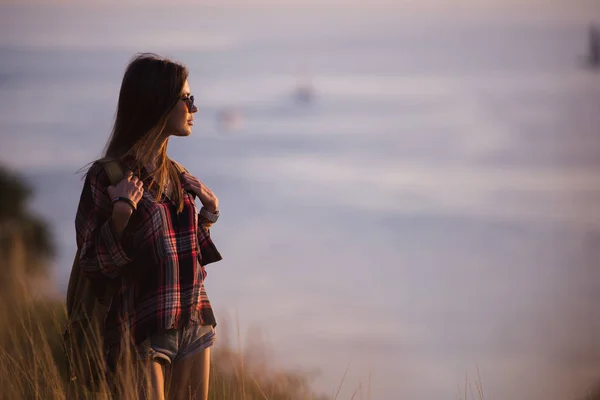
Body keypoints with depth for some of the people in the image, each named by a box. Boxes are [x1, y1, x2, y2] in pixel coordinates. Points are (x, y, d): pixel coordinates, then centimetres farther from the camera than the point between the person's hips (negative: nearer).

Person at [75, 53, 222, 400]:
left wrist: (207, 217, 10)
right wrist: (120, 217, -23)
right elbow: (96, 268, -10)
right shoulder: (107, 176, -8)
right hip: (144, 331, -7)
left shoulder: (177, 176, 12)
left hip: (194, 324, 7)